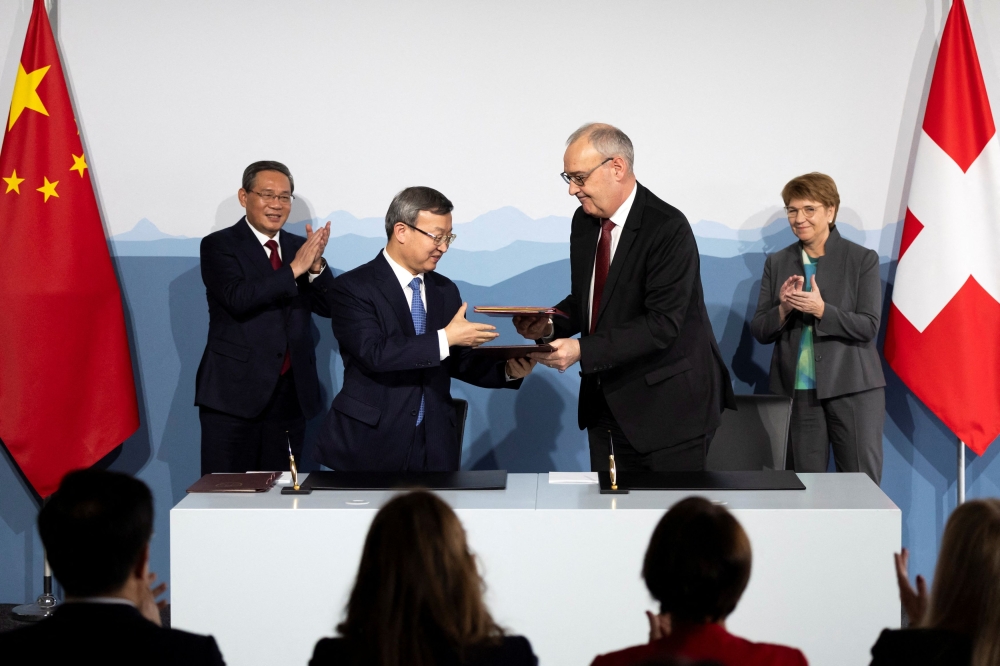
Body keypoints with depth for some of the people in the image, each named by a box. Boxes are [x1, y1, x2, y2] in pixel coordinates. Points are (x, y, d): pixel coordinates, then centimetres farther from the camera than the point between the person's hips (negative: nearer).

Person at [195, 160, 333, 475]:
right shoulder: (219, 246, -2)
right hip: (234, 393, -4)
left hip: (290, 396, 5)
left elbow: (328, 307, 4)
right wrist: (294, 269, -23)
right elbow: (237, 299, -18)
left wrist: (316, 265, -14)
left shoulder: (299, 247, 12)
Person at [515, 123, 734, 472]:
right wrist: (551, 326, -5)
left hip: (667, 408, -7)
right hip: (607, 405, 7)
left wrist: (583, 350, -30)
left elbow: (662, 324, -24)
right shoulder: (584, 221, 7)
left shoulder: (668, 229, -18)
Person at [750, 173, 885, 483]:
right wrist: (783, 309, -13)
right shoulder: (777, 264, 10)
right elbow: (759, 331, 7)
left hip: (852, 388, -3)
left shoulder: (862, 259, 1)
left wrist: (821, 310, -19)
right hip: (797, 391, 3)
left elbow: (868, 327, -6)